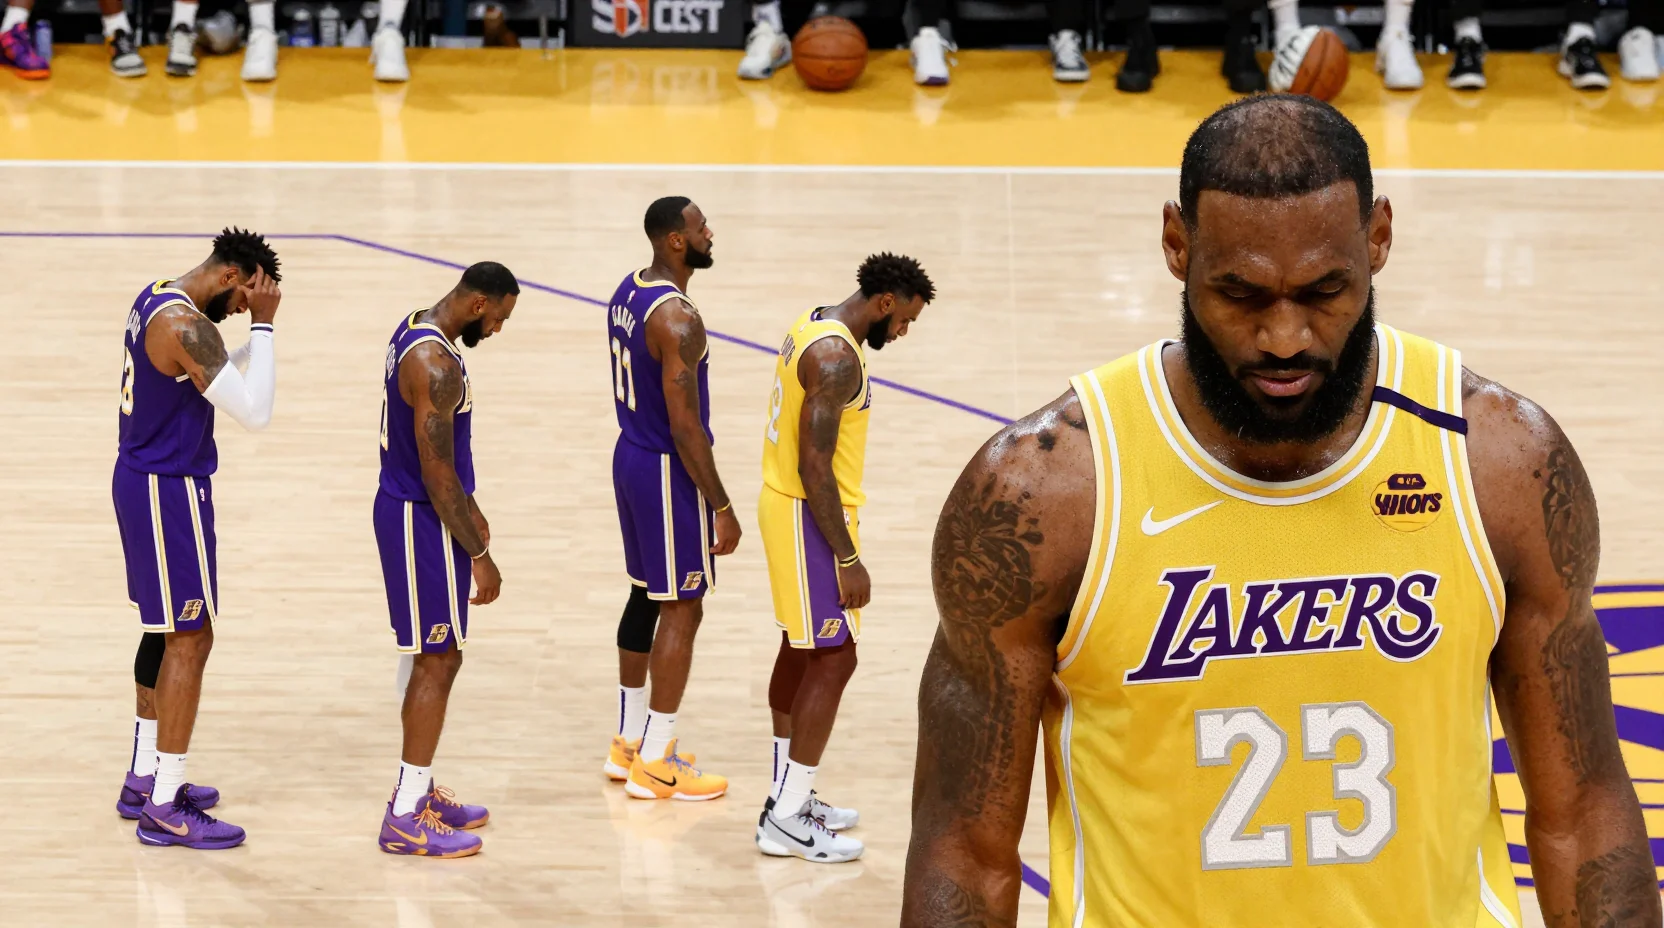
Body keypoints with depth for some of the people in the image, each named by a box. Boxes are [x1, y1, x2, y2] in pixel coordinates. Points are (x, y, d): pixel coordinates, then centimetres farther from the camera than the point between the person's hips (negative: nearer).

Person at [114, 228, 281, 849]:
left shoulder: (155, 300, 8)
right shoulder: (184, 325, -24)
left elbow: (218, 380, 21)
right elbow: (254, 412, -26)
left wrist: (257, 331, 7)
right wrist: (263, 325, -19)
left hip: (143, 481, 10)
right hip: (169, 492, -10)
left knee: (166, 632, 21)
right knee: (189, 641, -5)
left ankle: (144, 780, 31)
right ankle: (164, 812, -3)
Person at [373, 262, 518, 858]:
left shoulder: (415, 333, 8)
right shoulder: (436, 363, -25)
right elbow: (437, 471, -24)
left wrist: (467, 506, 27)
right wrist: (479, 554, -20)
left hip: (413, 511, 10)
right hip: (423, 523, -10)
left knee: (428, 657, 19)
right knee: (438, 662, -5)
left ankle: (418, 791, 28)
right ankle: (405, 820, -2)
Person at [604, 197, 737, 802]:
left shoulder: (628, 293, 6)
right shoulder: (677, 319, -25)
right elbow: (685, 424, -24)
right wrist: (721, 508, -19)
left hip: (631, 456, 10)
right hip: (669, 472, -10)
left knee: (646, 596, 19)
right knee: (682, 610, -1)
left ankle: (629, 743, 29)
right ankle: (654, 767, 3)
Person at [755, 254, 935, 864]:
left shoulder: (812, 328, 9)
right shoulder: (837, 357, -23)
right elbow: (814, 465, -25)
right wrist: (847, 558, -22)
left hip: (785, 502, 11)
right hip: (811, 517, -11)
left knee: (801, 649, 18)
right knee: (833, 660, -6)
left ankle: (788, 797, 27)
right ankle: (785, 820, -4)